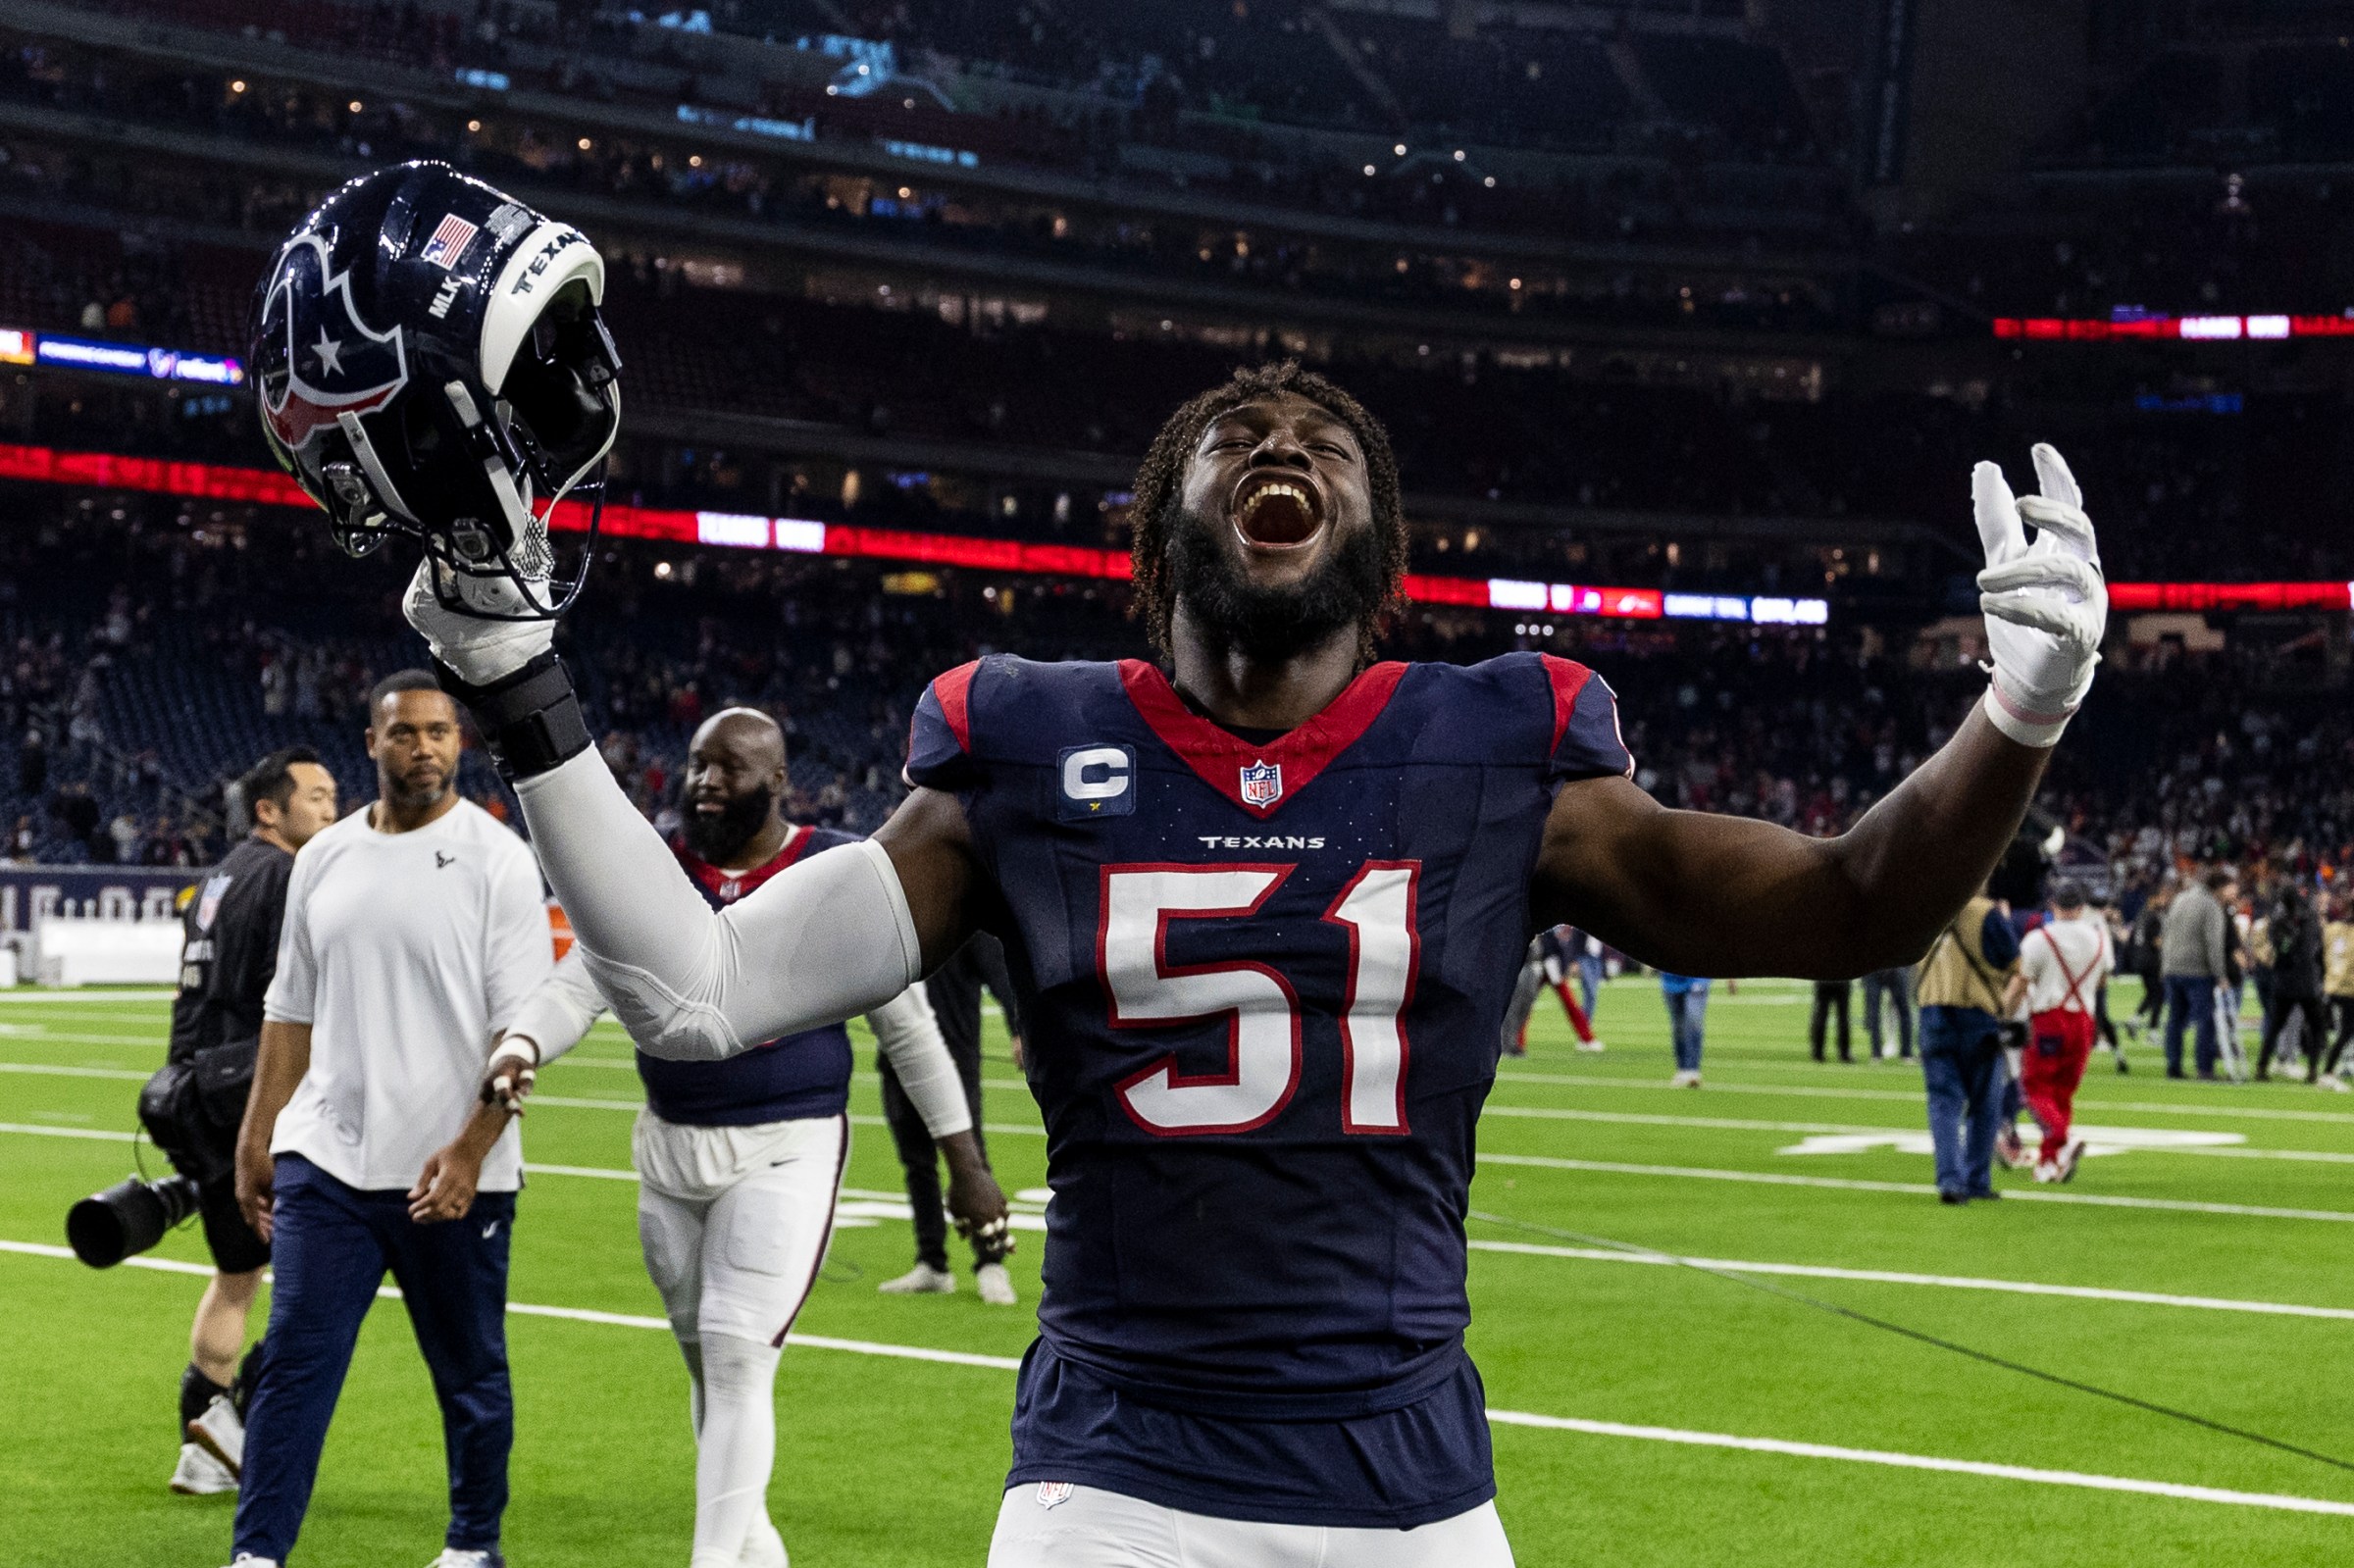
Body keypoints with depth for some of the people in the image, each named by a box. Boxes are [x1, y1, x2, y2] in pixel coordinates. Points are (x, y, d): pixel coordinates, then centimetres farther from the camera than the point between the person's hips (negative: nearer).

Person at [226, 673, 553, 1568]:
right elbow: (290, 1011, 16)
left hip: (452, 1173, -3)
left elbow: (525, 1026, -10)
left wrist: (469, 1150, -19)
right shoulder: (324, 859, 9)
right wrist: (255, 1139, 13)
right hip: (326, 1159, 3)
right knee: (293, 1360, -2)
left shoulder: (498, 860, -6)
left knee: (472, 1375, 9)